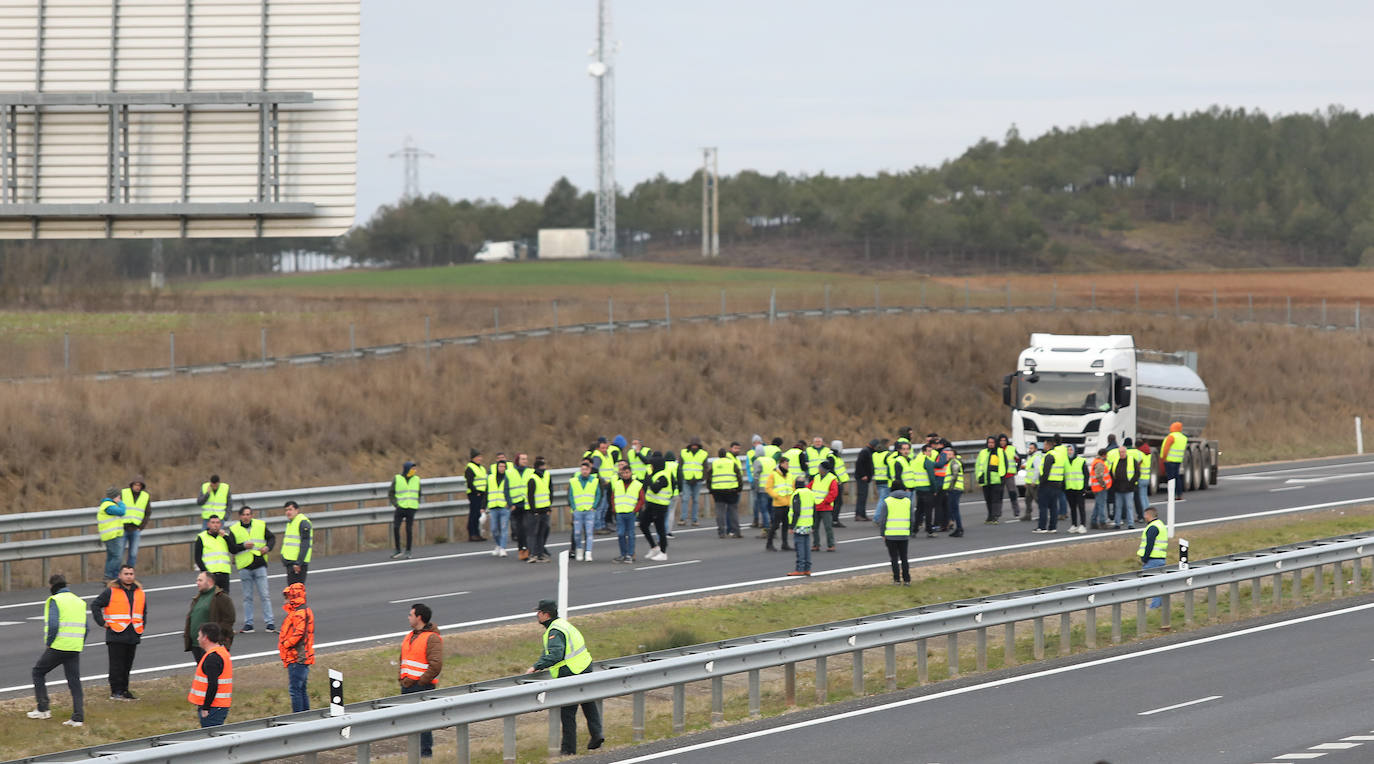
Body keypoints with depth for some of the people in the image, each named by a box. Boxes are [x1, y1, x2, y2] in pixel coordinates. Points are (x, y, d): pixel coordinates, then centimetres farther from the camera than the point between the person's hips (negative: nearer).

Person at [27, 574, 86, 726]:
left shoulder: (55, 601, -8)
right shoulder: (79, 601, 14)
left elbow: (53, 625, -20)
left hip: (58, 647, -6)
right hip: (75, 649, 6)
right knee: (74, 682, 8)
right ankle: (78, 718, 0)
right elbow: (84, 627, 13)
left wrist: (48, 643, -8)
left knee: (38, 672, 14)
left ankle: (43, 709, 11)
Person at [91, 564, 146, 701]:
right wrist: (102, 622, -7)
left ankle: (124, 690, 18)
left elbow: (144, 611, 29)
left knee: (127, 665, 10)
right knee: (117, 665, -6)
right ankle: (116, 692, -3)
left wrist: (142, 626, 17)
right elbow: (95, 605, -1)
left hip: (133, 636, 6)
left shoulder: (140, 593, 13)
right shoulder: (111, 591, -4)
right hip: (116, 635, -6)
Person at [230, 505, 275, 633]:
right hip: (244, 566, 0)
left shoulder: (260, 525, 5)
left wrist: (268, 547, -3)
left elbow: (272, 537, 16)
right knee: (247, 597, 5)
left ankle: (270, 622, 1)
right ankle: (248, 623, 11)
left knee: (264, 595, -2)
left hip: (260, 565, 0)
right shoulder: (234, 529, 2)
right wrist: (243, 546, -18)